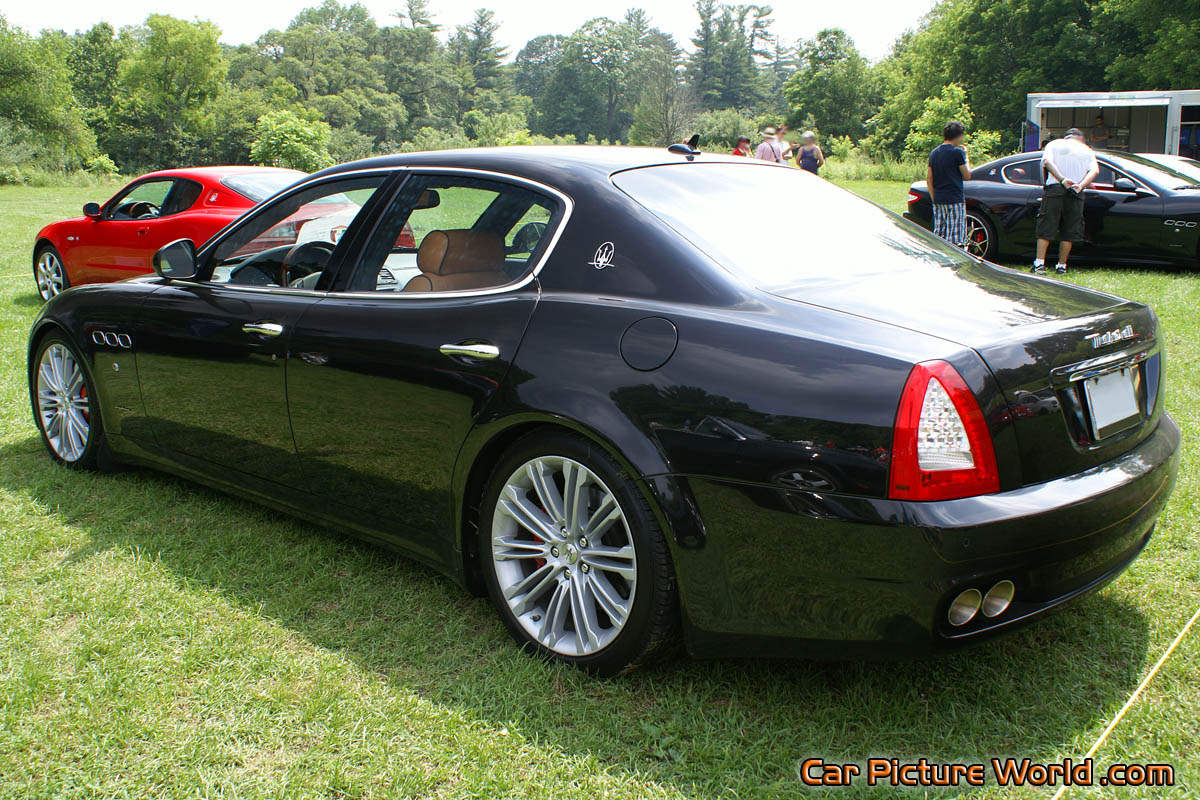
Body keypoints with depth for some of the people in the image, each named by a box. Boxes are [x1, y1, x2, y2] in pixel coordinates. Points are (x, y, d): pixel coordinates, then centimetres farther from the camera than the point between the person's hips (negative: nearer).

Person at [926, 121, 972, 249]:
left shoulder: (934, 153, 10)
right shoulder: (957, 152, -10)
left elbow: (929, 180, 11)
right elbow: (967, 175, -3)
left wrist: (934, 199, 16)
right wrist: (965, 156, 8)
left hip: (938, 200, 7)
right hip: (954, 200, -7)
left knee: (938, 236, 10)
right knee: (954, 237, -5)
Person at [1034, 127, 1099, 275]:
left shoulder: (1054, 144, 14)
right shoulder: (1087, 150, 19)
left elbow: (1047, 161, -7)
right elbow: (1095, 170, 0)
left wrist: (1063, 180, -15)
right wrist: (1081, 185, -12)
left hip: (1055, 188, -1)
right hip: (1076, 193, 1)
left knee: (1045, 229, 1)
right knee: (1069, 230, 7)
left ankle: (1039, 263, -6)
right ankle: (1061, 266, 8)